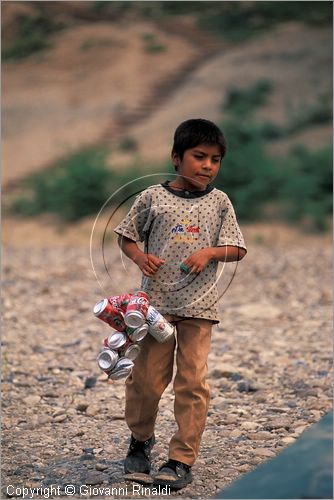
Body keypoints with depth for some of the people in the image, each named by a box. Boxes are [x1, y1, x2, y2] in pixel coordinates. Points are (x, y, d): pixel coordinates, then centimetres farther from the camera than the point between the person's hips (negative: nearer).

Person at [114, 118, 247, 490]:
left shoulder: (219, 202, 5)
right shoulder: (153, 197, 1)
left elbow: (237, 249, 6)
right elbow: (126, 236, 10)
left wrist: (209, 253, -12)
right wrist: (140, 258, -11)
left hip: (198, 305, 0)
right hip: (156, 301, 0)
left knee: (192, 381, -3)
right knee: (147, 376, 5)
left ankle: (182, 459, 4)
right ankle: (140, 438, 32)